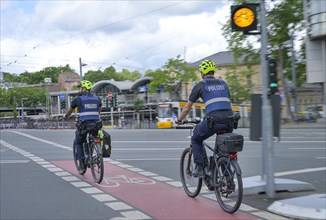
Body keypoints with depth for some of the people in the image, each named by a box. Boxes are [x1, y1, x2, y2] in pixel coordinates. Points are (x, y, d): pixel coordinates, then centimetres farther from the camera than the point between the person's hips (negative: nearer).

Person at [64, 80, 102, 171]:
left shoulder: (78, 99, 2)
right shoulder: (97, 99, 12)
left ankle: (81, 163, 11)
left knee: (79, 143, 19)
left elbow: (69, 111, 18)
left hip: (83, 125, -3)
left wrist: (65, 116, 40)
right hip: (95, 125, 3)